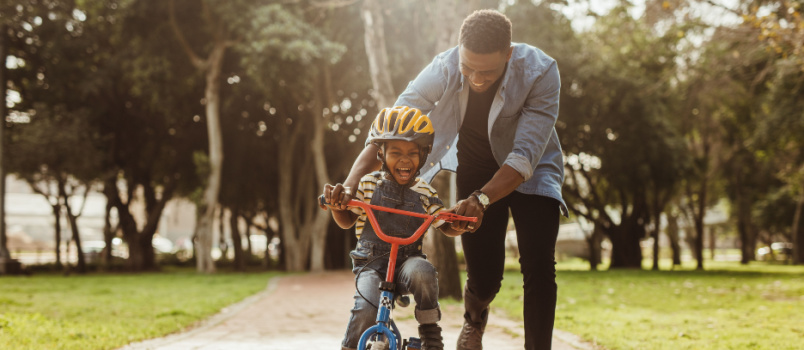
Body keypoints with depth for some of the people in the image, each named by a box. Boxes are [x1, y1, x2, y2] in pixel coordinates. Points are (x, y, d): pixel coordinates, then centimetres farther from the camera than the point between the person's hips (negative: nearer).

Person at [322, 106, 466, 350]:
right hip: (371, 263, -1)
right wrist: (336, 203, -16)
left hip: (407, 260, 1)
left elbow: (448, 228, 7)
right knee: (366, 310, -28)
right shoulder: (368, 184, 1)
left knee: (423, 272, -35)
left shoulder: (425, 192, 3)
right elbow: (347, 221, 7)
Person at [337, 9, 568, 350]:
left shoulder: (540, 72, -32)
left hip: (529, 171, -1)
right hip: (476, 170, 1)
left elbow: (525, 156, -36)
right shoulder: (444, 69, -27)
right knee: (483, 279, -1)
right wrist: (348, 186, -37)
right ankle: (474, 321, 35)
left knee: (539, 268, -18)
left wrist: (480, 200, -50)